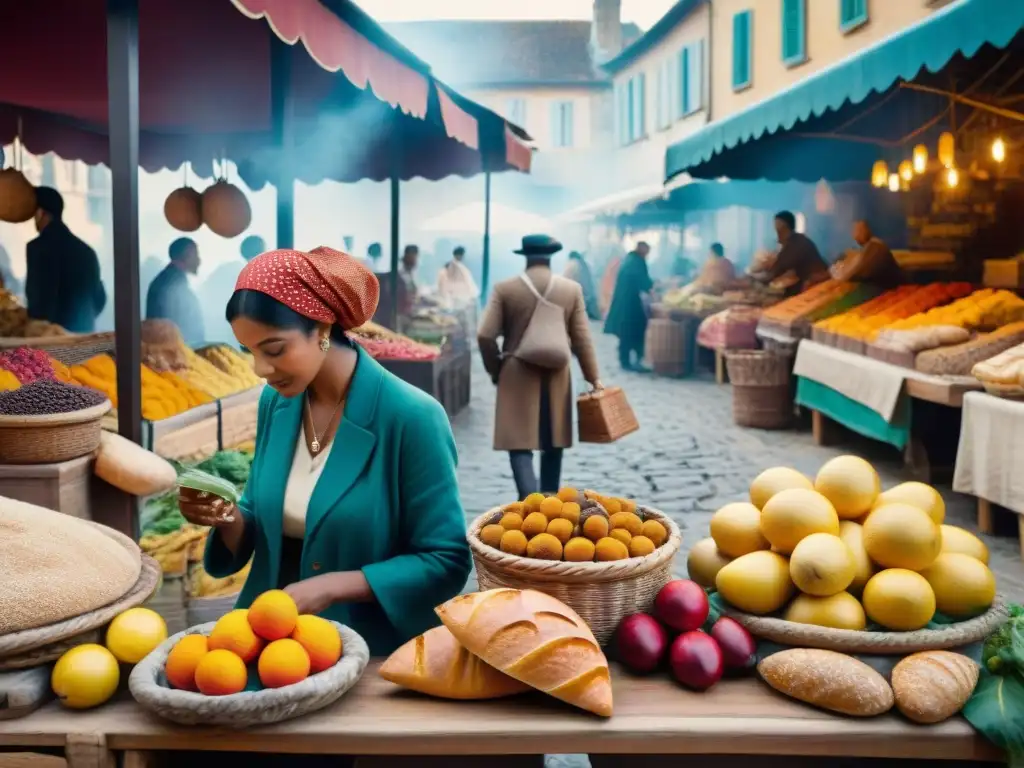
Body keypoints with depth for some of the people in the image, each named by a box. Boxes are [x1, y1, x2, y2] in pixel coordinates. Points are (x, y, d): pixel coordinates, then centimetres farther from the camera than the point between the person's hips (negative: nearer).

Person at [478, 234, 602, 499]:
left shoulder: (504, 289, -5)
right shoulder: (572, 290, -1)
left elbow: (485, 336, -9)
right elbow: (582, 339, 0)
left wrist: (495, 370, 6)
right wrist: (593, 378, 8)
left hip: (517, 377, -2)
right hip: (556, 377, 2)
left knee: (519, 444, -2)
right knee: (553, 444, 15)